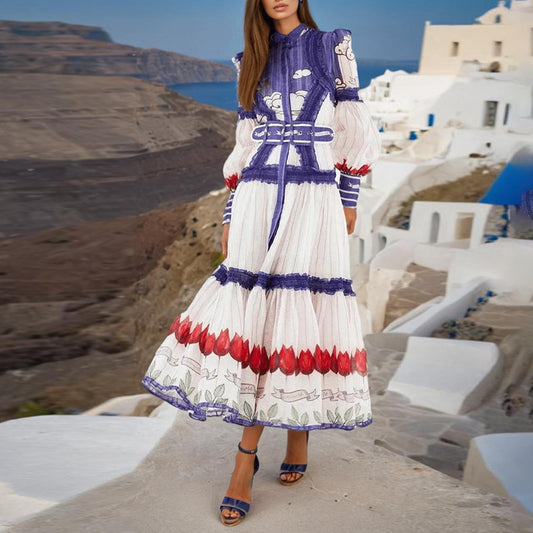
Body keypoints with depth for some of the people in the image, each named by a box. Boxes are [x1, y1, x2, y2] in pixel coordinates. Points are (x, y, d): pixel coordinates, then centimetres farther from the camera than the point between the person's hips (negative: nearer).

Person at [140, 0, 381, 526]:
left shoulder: (333, 46, 7)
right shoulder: (252, 61, 14)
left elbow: (351, 128, 7)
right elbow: (245, 145, 14)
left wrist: (350, 200, 4)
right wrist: (230, 217, 10)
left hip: (313, 202, -2)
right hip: (258, 202, 2)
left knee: (303, 316, -2)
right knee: (253, 315, -3)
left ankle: (301, 428, 22)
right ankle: (246, 458, 4)